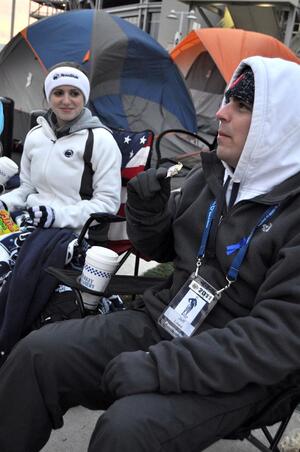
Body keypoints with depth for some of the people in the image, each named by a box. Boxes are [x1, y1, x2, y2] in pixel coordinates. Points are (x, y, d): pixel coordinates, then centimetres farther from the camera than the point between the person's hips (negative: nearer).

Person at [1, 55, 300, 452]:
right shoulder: (212, 175, 5)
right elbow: (162, 249, 16)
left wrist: (159, 366, -27)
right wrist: (148, 211, -7)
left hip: (235, 371, -5)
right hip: (162, 320, 6)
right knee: (38, 353, -8)